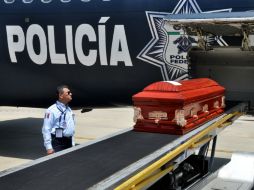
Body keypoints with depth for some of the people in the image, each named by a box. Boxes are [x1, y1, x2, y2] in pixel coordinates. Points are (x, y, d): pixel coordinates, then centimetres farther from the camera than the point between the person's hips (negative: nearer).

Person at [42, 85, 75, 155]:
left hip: (68, 141, 8)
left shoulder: (69, 110, 13)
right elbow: (46, 130, -14)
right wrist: (49, 147, -17)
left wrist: (73, 143, 17)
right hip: (57, 143, -8)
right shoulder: (52, 110, -12)